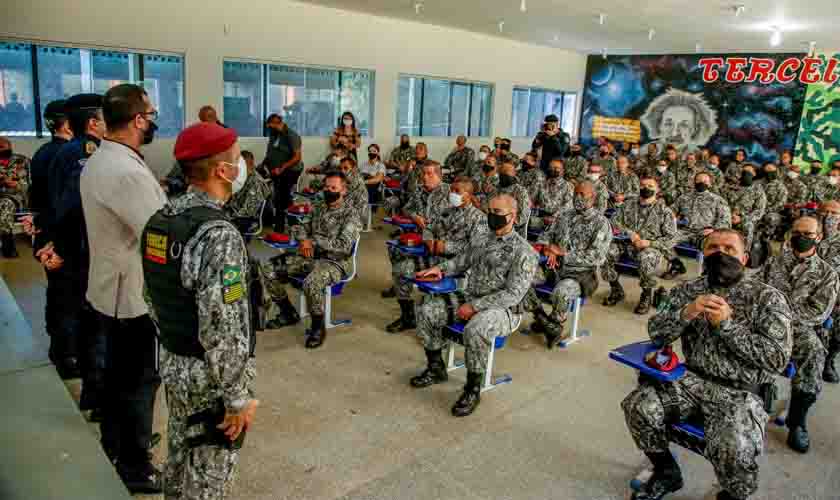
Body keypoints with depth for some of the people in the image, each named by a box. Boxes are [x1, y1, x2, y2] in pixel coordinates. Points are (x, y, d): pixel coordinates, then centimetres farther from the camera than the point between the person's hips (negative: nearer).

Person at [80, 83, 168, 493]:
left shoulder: (96, 161, 7)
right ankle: (135, 470, 21)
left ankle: (114, 445, 42)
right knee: (139, 381, 5)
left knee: (118, 373, 24)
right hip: (135, 297, -10)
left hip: (109, 290, 10)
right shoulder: (127, 171, -26)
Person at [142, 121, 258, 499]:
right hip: (209, 375, -8)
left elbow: (152, 296, 10)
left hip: (172, 363, 8)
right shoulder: (218, 235, -27)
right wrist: (238, 398, -18)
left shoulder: (159, 219, 0)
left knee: (180, 455, 26)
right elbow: (222, 331, -28)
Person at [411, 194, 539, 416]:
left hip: (501, 309, -7)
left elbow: (513, 295, -19)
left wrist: (475, 306, -22)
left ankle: (473, 389, -14)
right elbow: (461, 261, 25)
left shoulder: (523, 252, -13)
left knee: (475, 330, -38)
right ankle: (436, 368, 10)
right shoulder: (481, 241, 9)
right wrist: (440, 268, 5)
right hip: (469, 299, 7)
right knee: (426, 310, -7)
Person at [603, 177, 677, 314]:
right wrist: (629, 233, -10)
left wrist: (649, 243, -18)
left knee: (646, 257, -39)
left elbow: (671, 239, -2)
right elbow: (614, 221, 7)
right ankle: (616, 290, 0)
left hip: (653, 248, -4)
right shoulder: (629, 205, 13)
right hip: (627, 245, 4)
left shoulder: (664, 211, 2)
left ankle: (646, 296, -12)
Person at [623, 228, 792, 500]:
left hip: (741, 392, -3)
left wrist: (727, 324, -19)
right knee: (638, 407, -19)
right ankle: (667, 473, 10)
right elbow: (656, 333, 0)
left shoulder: (768, 297, -4)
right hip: (693, 380, 4)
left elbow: (777, 359, -13)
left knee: (733, 449, -31)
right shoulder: (688, 290, 6)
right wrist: (687, 312, -18)